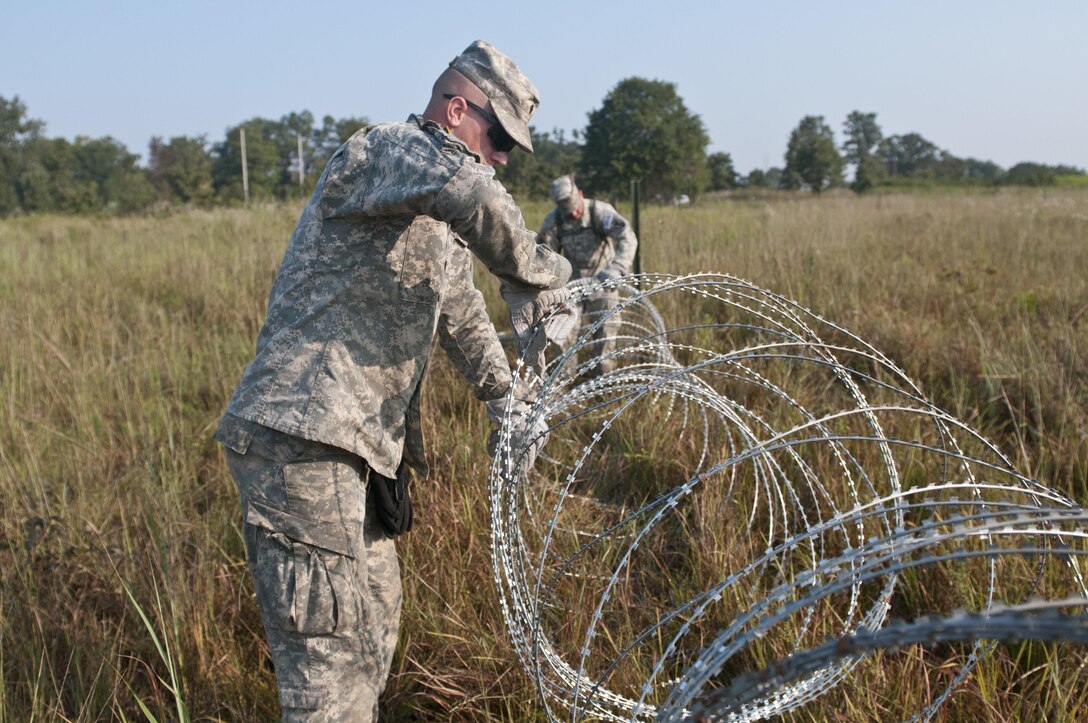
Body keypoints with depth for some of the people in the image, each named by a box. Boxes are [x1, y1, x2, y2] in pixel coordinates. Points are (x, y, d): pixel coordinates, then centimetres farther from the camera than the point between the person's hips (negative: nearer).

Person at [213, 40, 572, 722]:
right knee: (330, 646, -8)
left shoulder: (439, 227, 21)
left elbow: (463, 312, 33)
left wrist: (505, 399, 35)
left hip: (359, 443, 10)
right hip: (299, 436, -10)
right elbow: (470, 194, -33)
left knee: (375, 618, 19)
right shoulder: (384, 148, -11)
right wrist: (534, 271, -21)